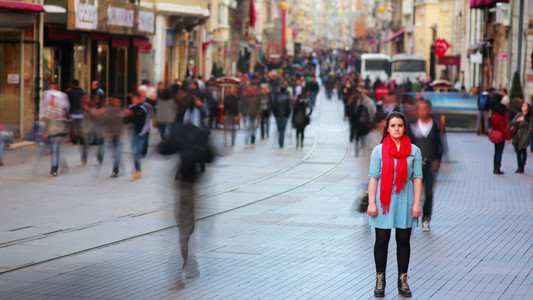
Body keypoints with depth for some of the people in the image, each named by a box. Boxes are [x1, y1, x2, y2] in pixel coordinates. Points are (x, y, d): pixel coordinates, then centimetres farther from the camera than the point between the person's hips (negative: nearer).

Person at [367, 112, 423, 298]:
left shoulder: (414, 151, 4)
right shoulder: (379, 150, 1)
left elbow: (417, 178, 4)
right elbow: (373, 177, 0)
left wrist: (417, 203, -3)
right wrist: (371, 203, -6)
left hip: (404, 199, 1)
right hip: (384, 199, -1)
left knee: (403, 241, 6)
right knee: (382, 240, 3)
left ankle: (403, 280, 15)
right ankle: (380, 280, 13)